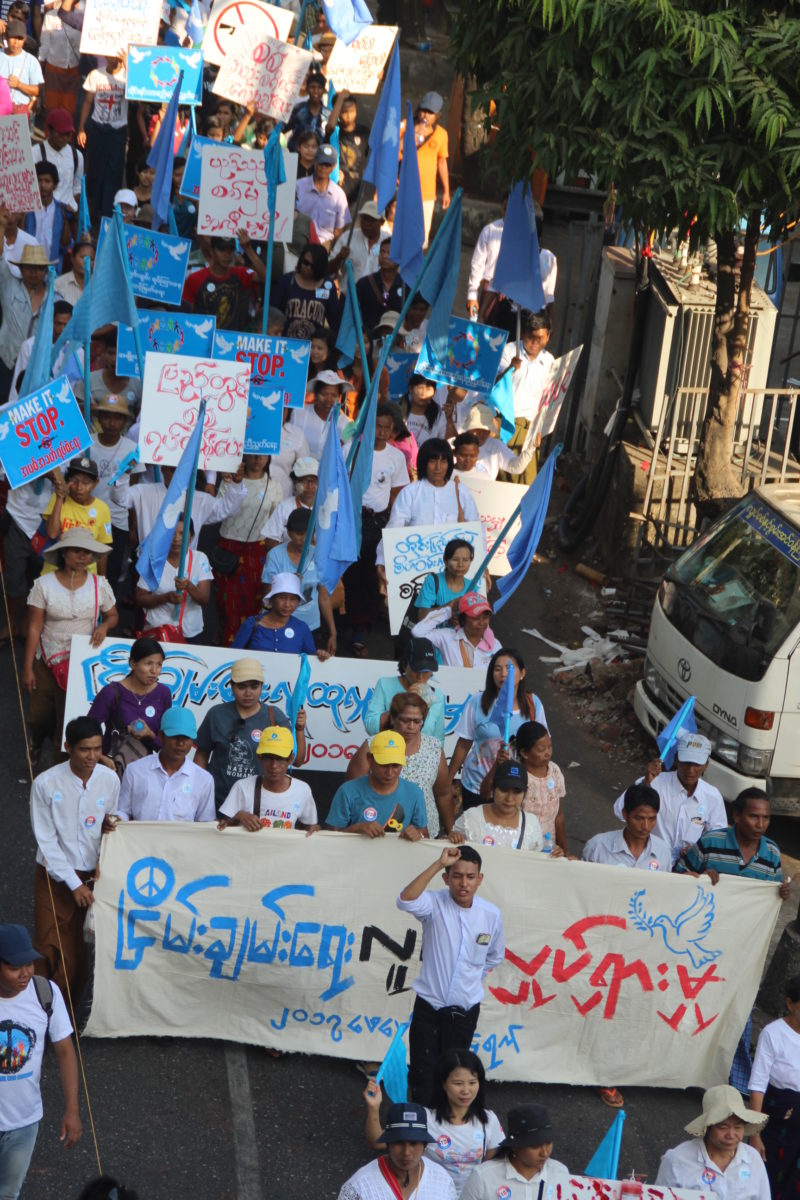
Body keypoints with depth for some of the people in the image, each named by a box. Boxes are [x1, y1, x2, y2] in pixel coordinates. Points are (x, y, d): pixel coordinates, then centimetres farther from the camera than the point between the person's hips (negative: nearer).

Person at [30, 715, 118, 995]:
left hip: (93, 875, 3)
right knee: (51, 951, -3)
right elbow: (46, 841, -12)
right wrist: (74, 884, -14)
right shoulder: (46, 783, -15)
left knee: (78, 953, 8)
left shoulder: (110, 780, -6)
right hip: (55, 877, -2)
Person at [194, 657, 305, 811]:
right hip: (217, 802, 0)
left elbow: (296, 760, -3)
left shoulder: (274, 717, -3)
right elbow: (202, 755, 7)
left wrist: (299, 730, -17)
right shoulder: (217, 714, -2)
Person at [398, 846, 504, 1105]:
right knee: (423, 1074, 1)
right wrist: (439, 864, -38)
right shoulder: (435, 904, -13)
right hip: (428, 1006, -2)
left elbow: (495, 956, 14)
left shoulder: (491, 914, -5)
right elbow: (405, 900, -37)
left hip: (465, 1010, 2)